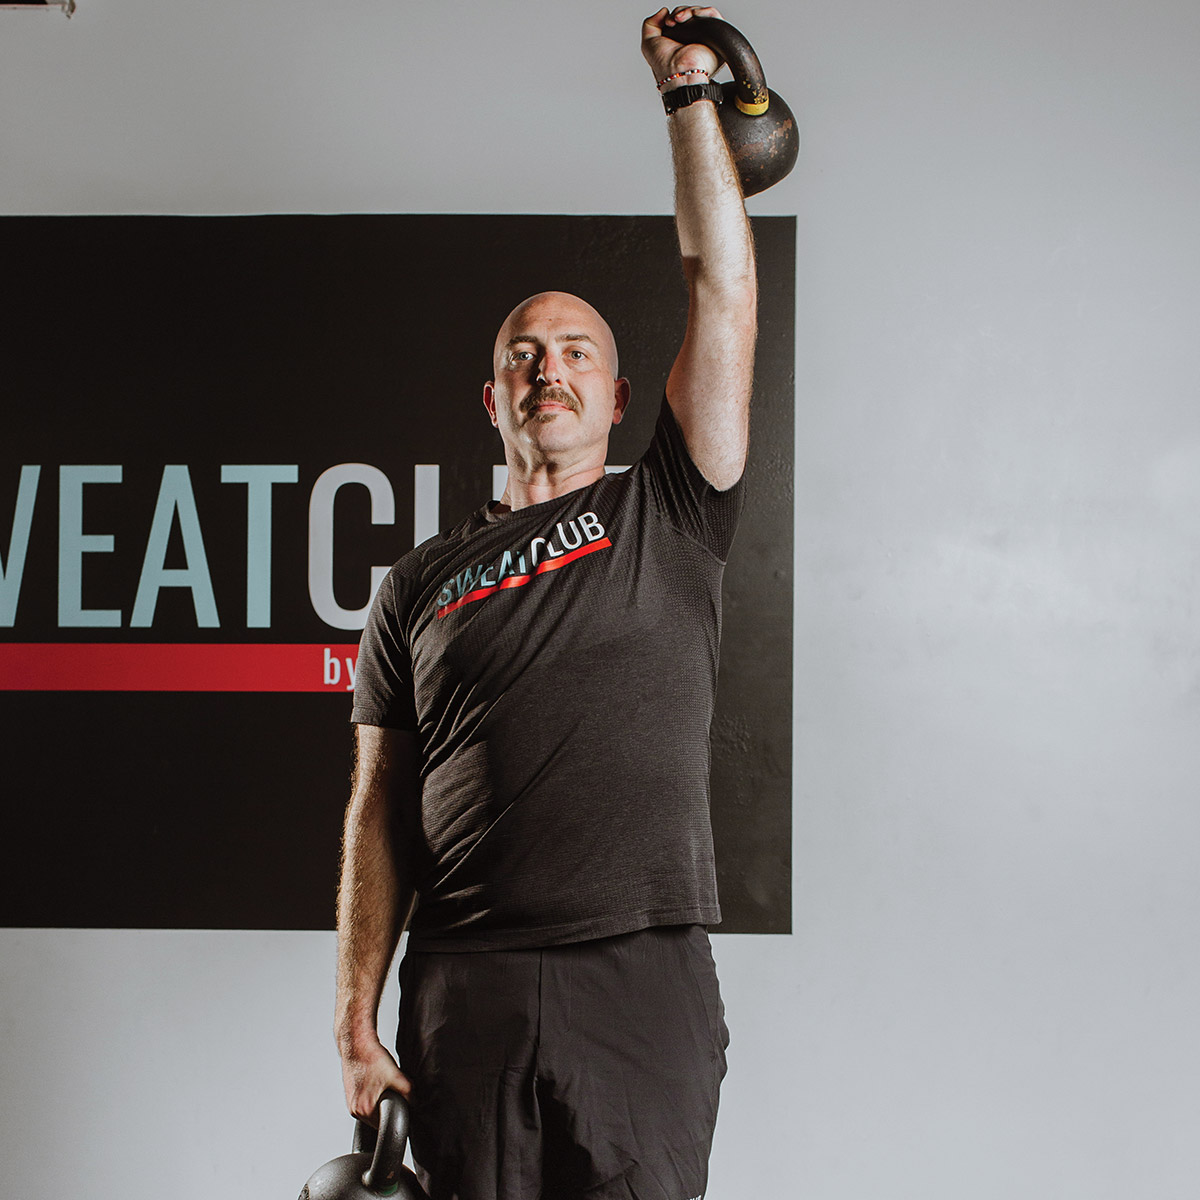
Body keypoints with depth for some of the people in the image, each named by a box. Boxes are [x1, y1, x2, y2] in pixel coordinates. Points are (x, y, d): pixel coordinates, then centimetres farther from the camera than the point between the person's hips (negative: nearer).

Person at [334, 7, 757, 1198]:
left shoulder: (667, 518, 10)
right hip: (463, 991, 1)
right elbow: (379, 809, 10)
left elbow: (723, 288, 3)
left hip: (643, 978, -1)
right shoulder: (425, 580, 13)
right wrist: (357, 1020, 3)